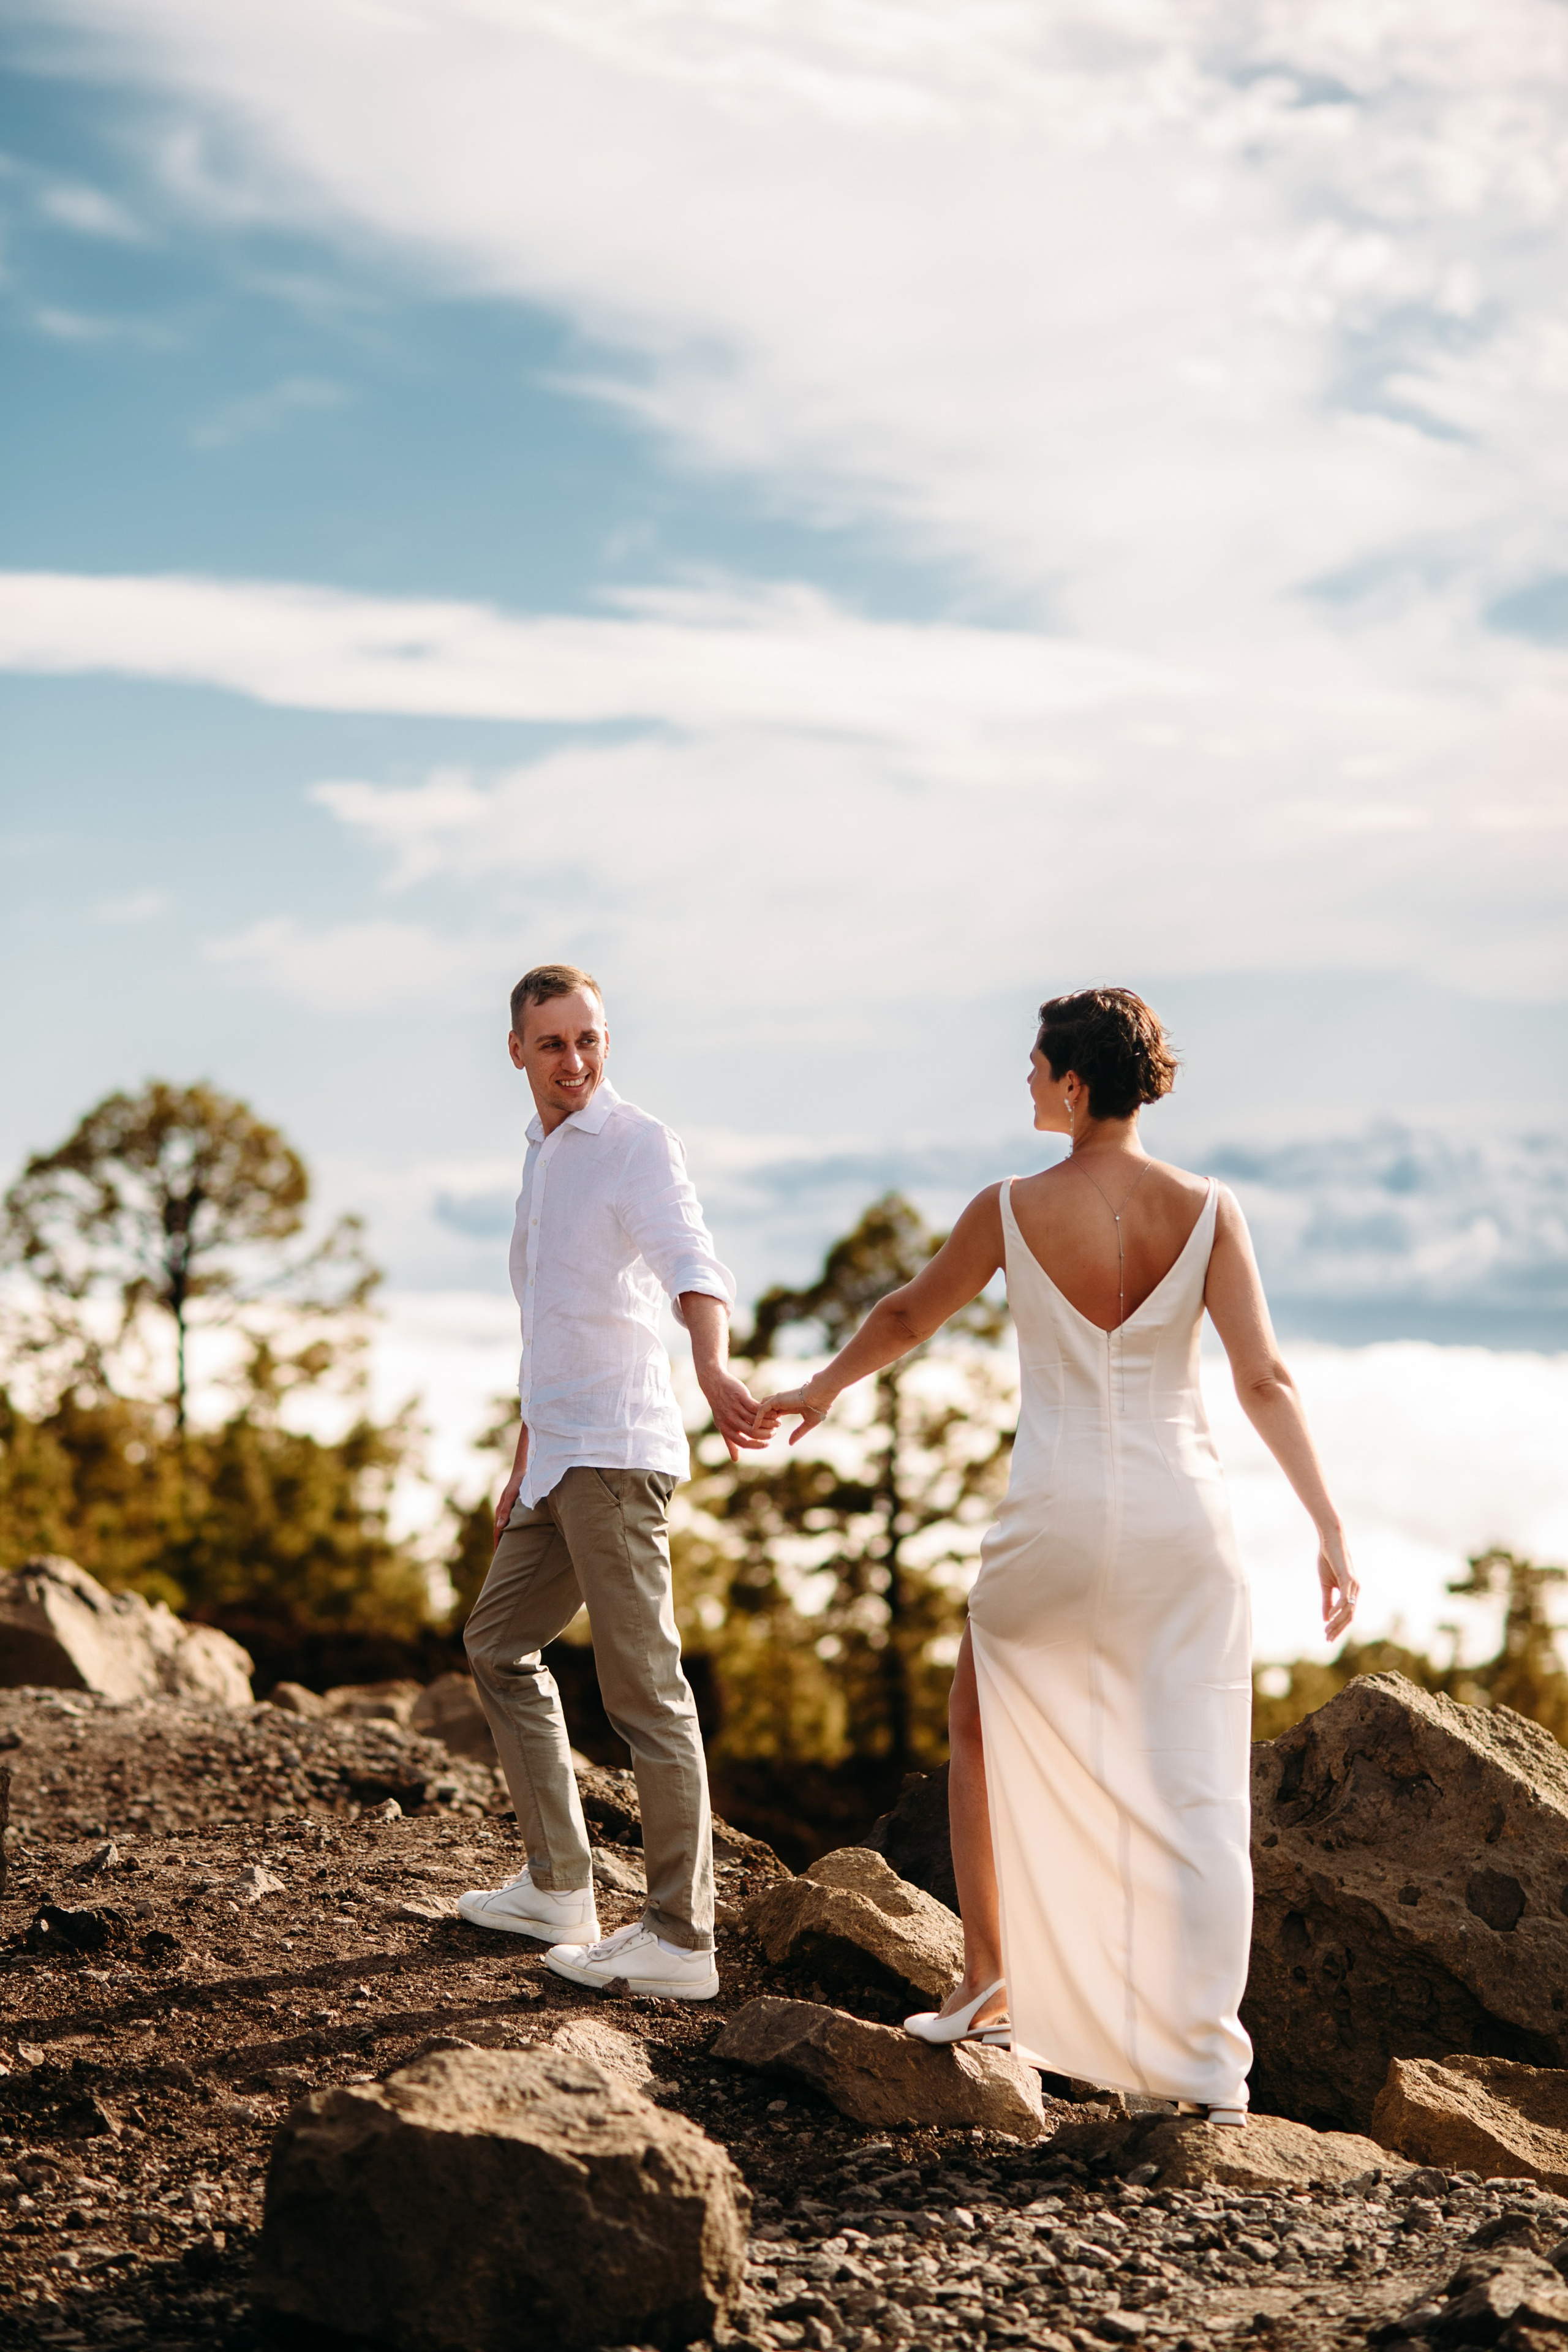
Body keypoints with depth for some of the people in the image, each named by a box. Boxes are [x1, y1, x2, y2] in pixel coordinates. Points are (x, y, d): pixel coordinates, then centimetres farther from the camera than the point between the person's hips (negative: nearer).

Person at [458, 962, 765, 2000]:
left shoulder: (637, 1143, -9)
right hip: (561, 1456, 10)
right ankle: (559, 1890, 23)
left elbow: (693, 1264, -29)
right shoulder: (544, 1155, 19)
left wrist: (714, 1370, -48)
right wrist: (524, 1464, 29)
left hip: (616, 1450, -10)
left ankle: (681, 1941, -7)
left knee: (644, 1689, -9)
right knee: (499, 1645, 17)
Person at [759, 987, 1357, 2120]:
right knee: (1195, 1790, 3)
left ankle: (989, 1984, 22)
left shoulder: (1011, 1210, -7)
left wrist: (822, 1389, 29)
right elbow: (1265, 1380, -12)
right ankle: (1212, 2059, 0)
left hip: (1060, 1518, -1)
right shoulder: (1207, 1210, -5)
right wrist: (1331, 1529, -10)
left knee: (981, 1729, 24)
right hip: (1183, 1518, 1)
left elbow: (908, 1314, 10)